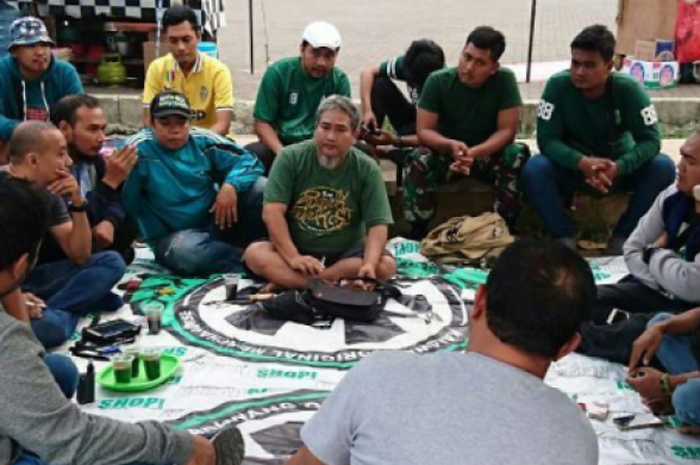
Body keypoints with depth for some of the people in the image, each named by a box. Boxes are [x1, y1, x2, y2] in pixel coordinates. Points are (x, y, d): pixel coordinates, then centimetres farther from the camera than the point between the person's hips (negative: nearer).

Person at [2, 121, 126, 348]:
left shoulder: (49, 191, 2)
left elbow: (79, 256, 3)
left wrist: (78, 203, -10)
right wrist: (16, 300, -33)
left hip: (30, 279, 7)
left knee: (111, 262, -5)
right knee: (50, 327, -37)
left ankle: (47, 311, -16)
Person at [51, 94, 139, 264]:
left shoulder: (92, 157, -2)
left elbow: (117, 200, 6)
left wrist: (110, 221, -17)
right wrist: (109, 181, -34)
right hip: (53, 257, -8)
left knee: (128, 225, -7)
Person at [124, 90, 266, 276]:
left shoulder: (203, 140, -1)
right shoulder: (138, 149, -12)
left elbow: (248, 161, -2)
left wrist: (230, 186, -20)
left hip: (218, 222, 4)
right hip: (173, 236, -4)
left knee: (262, 187, -14)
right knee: (185, 251, -41)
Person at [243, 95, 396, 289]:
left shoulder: (367, 169, -7)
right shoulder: (290, 157, -8)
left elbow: (378, 225, -14)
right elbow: (272, 212, -16)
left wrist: (369, 264, -33)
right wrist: (292, 257, -28)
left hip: (347, 253, 1)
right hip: (297, 249, 0)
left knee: (386, 265, -27)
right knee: (254, 254, -27)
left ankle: (285, 281, -25)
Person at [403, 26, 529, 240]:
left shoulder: (505, 80, -17)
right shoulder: (438, 81, -16)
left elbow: (507, 131, -18)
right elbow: (424, 131, -17)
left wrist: (474, 153, -36)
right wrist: (451, 145, -38)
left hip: (488, 153, 0)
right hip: (445, 153, 0)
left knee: (518, 155, -30)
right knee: (417, 160, -31)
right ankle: (418, 232, -16)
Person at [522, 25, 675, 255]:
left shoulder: (628, 88, -18)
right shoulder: (558, 85, -19)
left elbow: (651, 140, -19)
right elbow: (547, 139, -21)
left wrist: (618, 167, -38)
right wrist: (582, 163, -39)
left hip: (619, 169, 1)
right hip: (573, 168, -1)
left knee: (663, 166, -25)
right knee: (534, 169, -30)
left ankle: (622, 236, -13)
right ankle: (565, 236, -13)